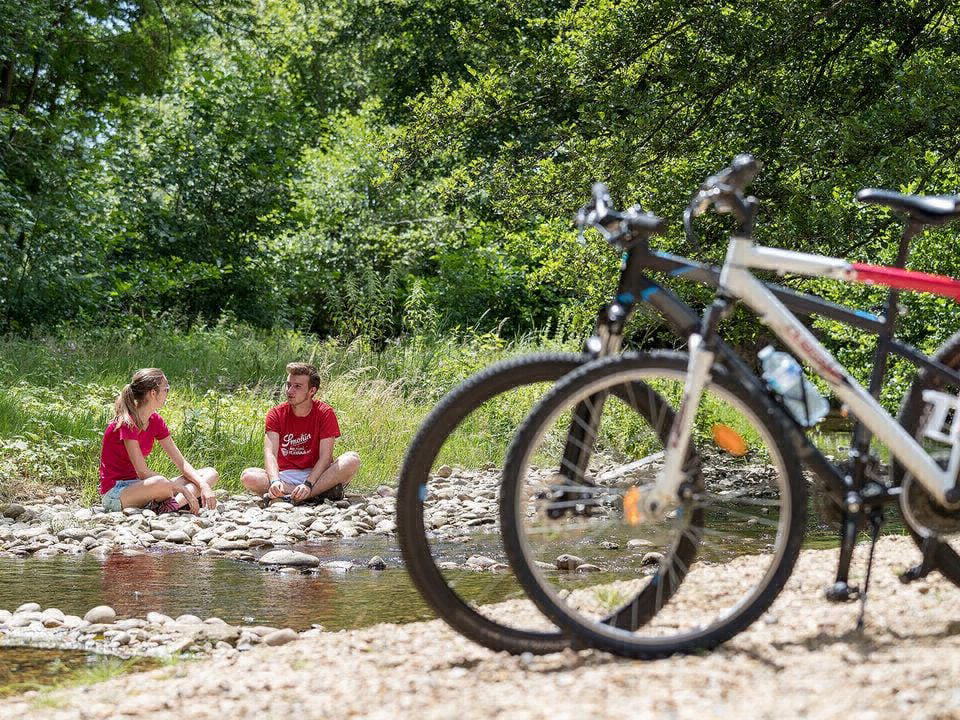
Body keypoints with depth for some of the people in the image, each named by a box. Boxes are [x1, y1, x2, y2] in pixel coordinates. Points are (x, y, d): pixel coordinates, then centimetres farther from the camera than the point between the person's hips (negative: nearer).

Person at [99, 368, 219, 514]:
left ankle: (173, 504, -26)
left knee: (211, 474, -1)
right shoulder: (127, 423, -19)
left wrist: (204, 486, -12)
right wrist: (184, 490, -25)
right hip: (115, 491, -9)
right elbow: (142, 472, -24)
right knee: (160, 483, -44)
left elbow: (181, 462, 5)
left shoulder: (156, 421, 6)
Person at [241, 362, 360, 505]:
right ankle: (322, 492, -30)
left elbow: (325, 457, -14)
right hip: (285, 476, 1)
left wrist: (308, 484, -30)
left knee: (352, 460, -27)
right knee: (248, 476, -27)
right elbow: (270, 454, -14)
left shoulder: (325, 413, -6)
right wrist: (275, 481, -35)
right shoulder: (276, 414, -2)